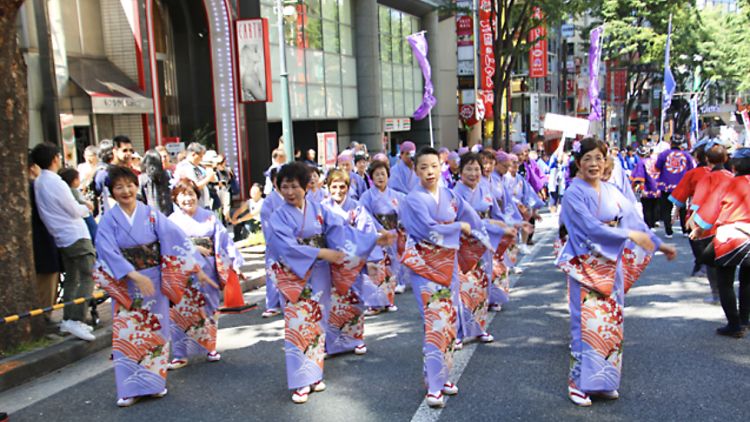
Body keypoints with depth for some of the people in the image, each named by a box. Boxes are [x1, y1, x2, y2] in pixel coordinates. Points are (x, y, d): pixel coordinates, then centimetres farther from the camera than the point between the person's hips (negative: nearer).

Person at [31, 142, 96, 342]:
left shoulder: (38, 182, 8)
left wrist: (80, 208, 12)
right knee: (87, 278, -8)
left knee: (71, 278, 16)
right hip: (77, 237, -9)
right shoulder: (56, 183, -19)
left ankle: (67, 320, 20)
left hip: (62, 239, 9)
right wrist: (86, 208, 9)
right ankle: (76, 320, -14)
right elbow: (75, 211, -12)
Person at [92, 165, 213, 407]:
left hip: (154, 283, 1)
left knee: (155, 330, 8)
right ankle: (131, 388, 11)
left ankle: (154, 381, 22)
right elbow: (109, 254, -15)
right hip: (126, 287, -1)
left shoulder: (151, 215, -3)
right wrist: (136, 276, -26)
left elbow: (176, 241, -7)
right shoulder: (108, 221, -4)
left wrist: (197, 269, -14)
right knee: (127, 333, 0)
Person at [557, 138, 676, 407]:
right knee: (588, 322, -6)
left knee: (611, 321, 9)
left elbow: (634, 220, 13)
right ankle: (579, 384, 5)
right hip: (586, 267, -6)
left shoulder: (612, 192, 9)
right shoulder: (574, 193, -10)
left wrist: (659, 244, 11)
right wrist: (630, 236, -20)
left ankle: (604, 380, 21)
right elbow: (590, 227, -19)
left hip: (611, 265, 6)